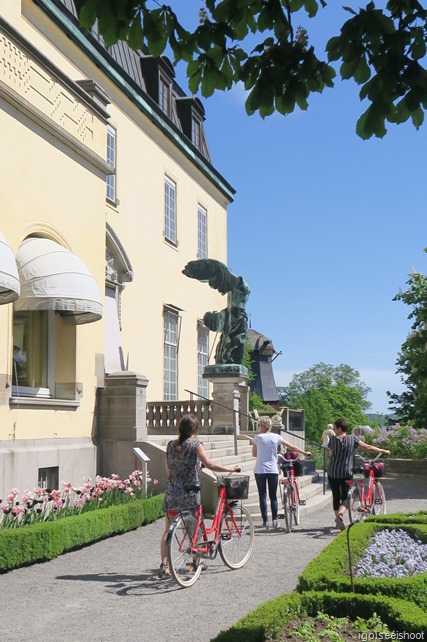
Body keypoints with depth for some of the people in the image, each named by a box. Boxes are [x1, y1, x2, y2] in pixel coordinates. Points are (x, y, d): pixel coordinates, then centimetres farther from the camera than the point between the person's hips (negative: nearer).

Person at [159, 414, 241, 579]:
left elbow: (168, 469, 11)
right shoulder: (195, 444, -8)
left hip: (171, 492, 4)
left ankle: (164, 565, -1)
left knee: (168, 530, 7)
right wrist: (231, 469, -9)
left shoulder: (171, 445, 6)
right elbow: (209, 464, -17)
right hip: (189, 493, -4)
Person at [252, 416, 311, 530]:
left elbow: (254, 454, 6)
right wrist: (304, 452, 19)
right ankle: (275, 519, 3)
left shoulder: (257, 437, -3)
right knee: (273, 496, 11)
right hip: (273, 470, 2)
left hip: (260, 470, -2)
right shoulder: (276, 437, 2)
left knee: (262, 496, 4)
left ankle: (265, 521, 2)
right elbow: (292, 447, 9)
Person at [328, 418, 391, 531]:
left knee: (336, 497, 13)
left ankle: (339, 521, 15)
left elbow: (330, 455, 1)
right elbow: (368, 448, -2)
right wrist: (383, 451, 8)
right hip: (346, 473, -1)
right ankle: (340, 514, -19)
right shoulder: (353, 439, -2)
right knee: (345, 497, 8)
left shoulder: (332, 439, -2)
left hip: (333, 473, 1)